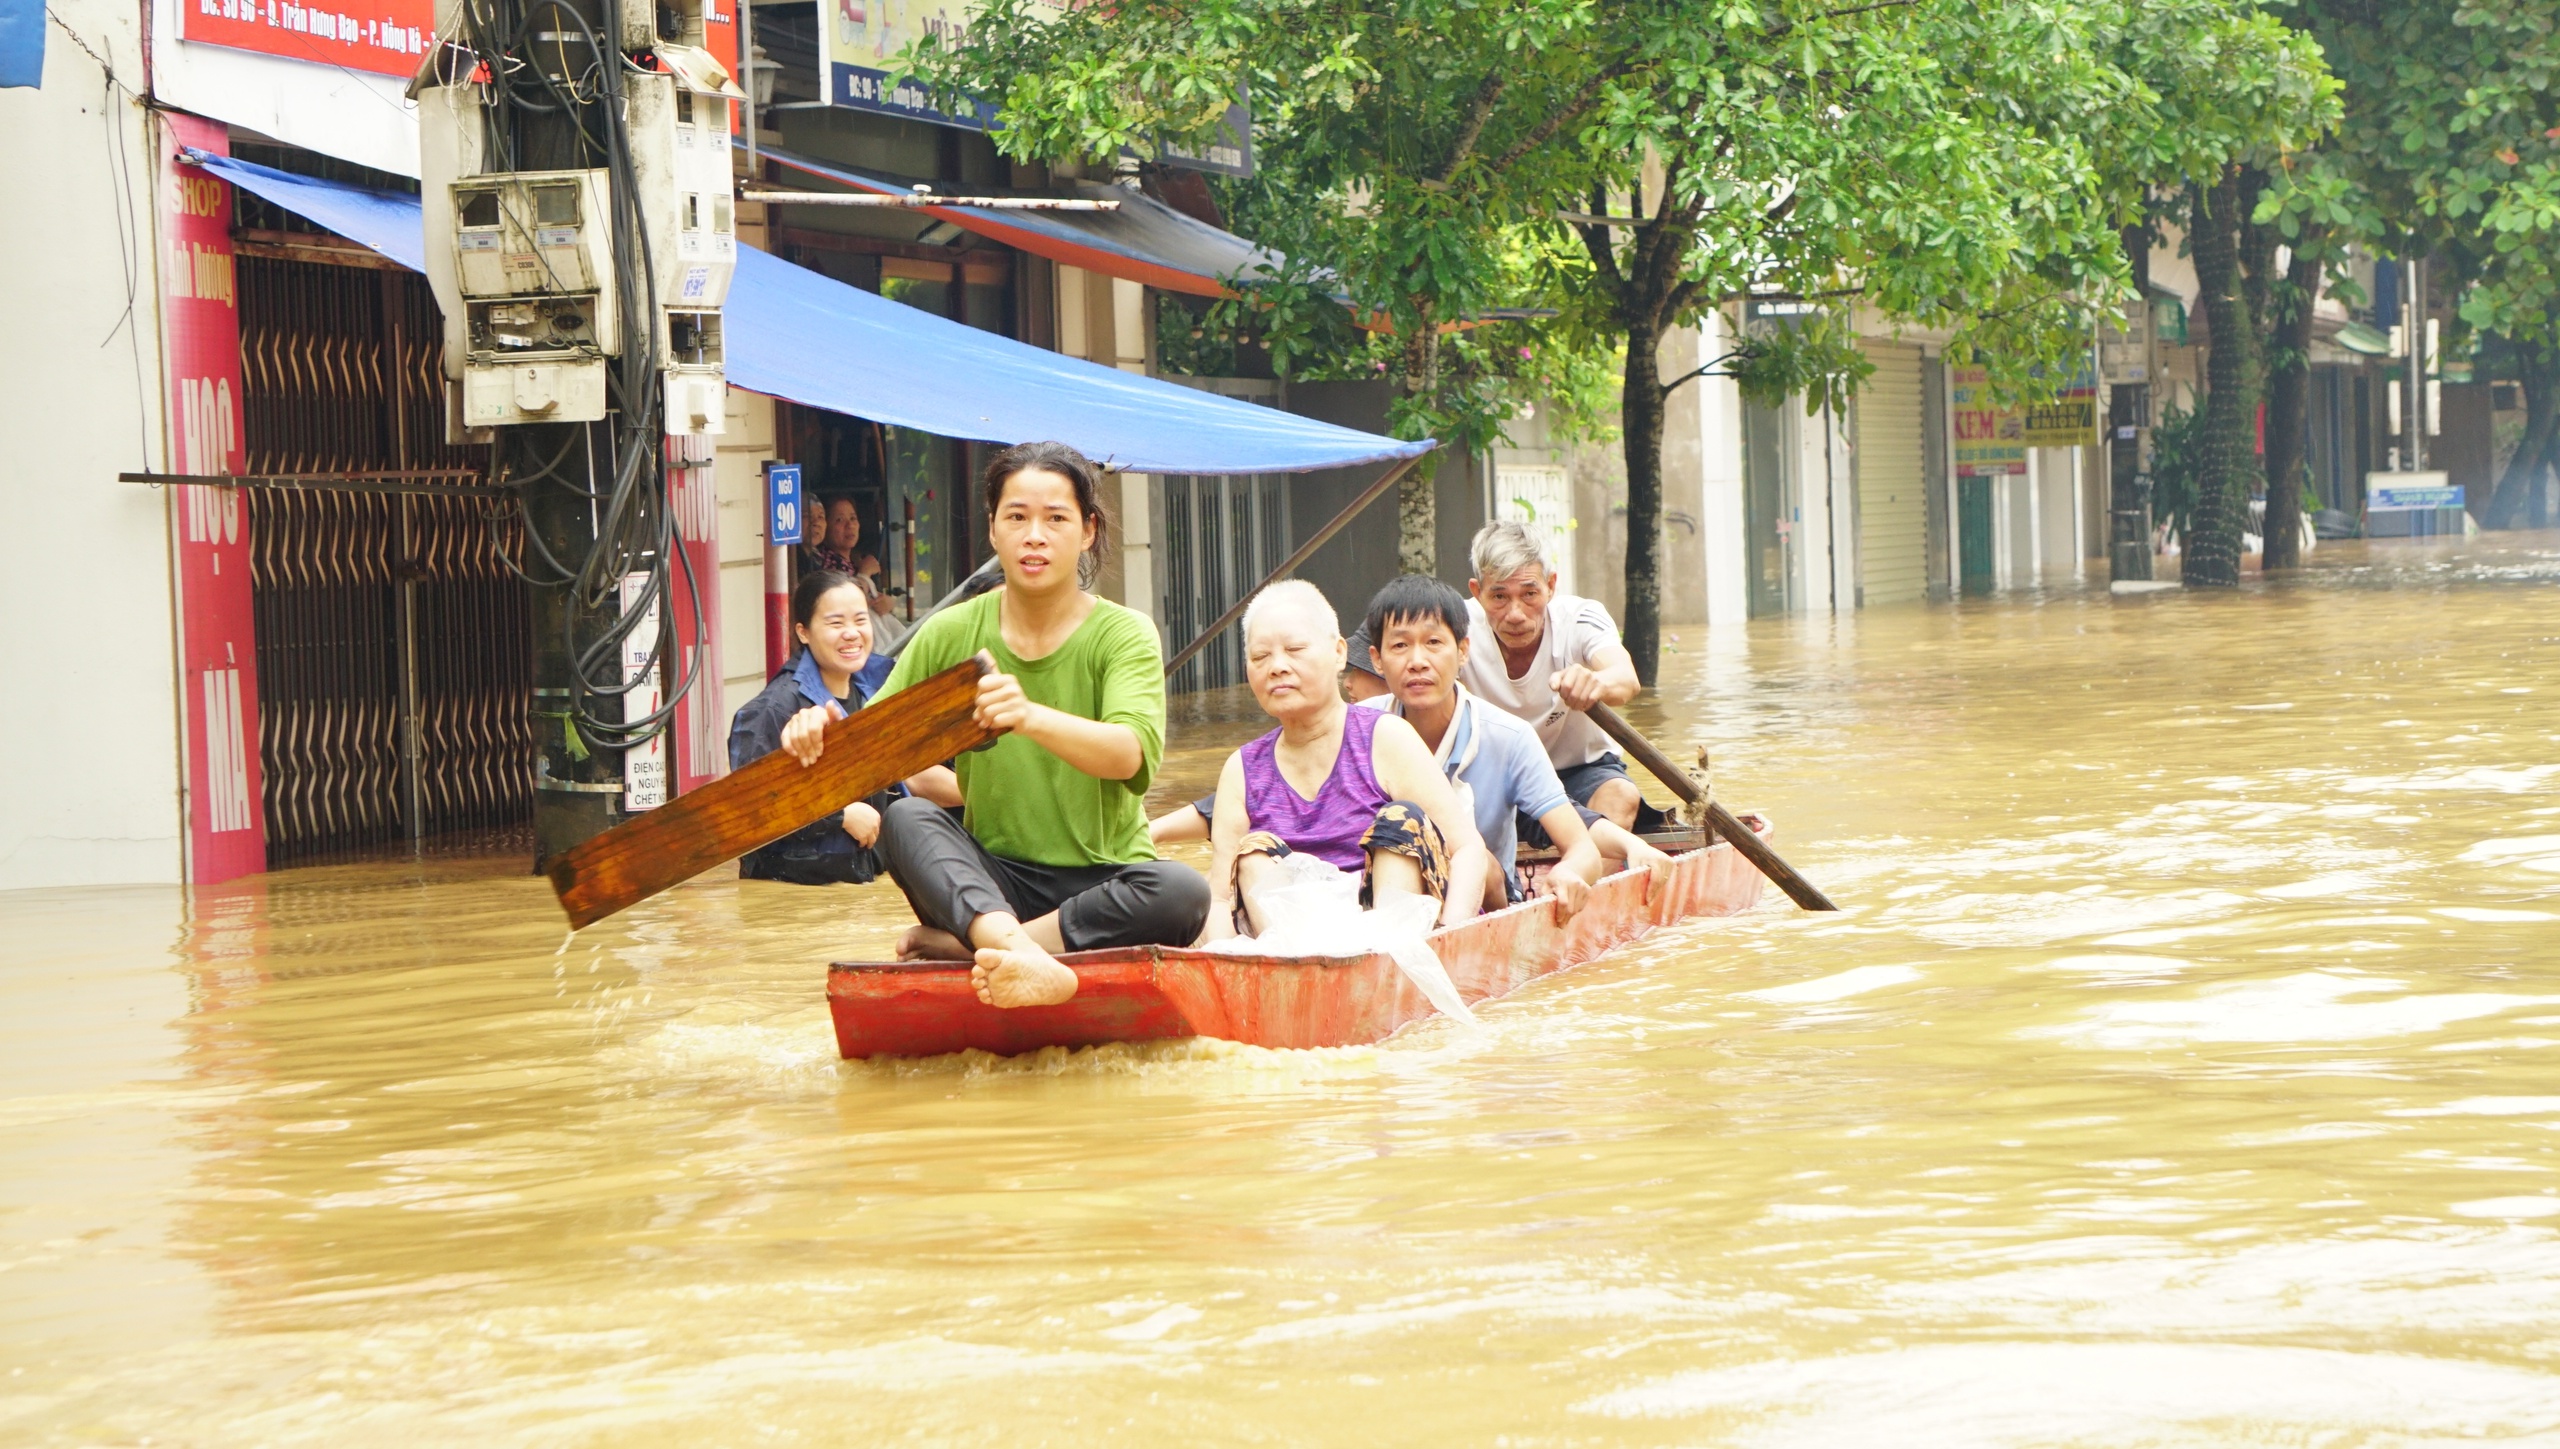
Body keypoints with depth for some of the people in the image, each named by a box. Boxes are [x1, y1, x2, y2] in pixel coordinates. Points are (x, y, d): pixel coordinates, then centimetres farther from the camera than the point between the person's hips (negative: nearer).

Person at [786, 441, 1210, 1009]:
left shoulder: (1122, 635, -5)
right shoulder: (950, 635, 3)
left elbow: (1132, 754, -24)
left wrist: (1032, 717, -44)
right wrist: (826, 740, -25)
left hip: (1100, 885, -1)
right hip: (993, 880, 2)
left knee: (1182, 892, -33)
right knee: (903, 817, -27)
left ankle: (962, 944, -32)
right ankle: (1018, 953, -53)